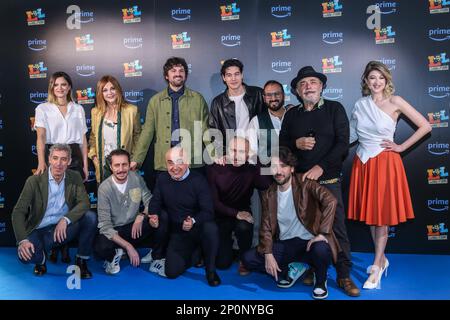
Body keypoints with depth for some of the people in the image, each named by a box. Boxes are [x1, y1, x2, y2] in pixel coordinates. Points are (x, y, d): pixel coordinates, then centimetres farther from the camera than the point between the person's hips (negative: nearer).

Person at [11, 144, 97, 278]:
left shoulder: (75, 178, -1)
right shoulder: (34, 181, -8)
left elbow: (84, 203, -10)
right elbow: (18, 212, -13)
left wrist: (65, 219, -27)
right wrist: (23, 240, -28)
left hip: (64, 228, 2)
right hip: (40, 230, -2)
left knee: (90, 217, -25)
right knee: (25, 254, -32)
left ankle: (81, 261, -7)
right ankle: (41, 260, 9)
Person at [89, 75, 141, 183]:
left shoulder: (131, 110, -2)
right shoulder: (95, 112, 8)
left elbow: (137, 136, 3)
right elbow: (93, 137, 17)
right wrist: (93, 155, 5)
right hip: (103, 167, 3)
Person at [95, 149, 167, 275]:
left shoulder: (137, 179, -8)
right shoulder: (104, 188, -17)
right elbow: (105, 226, -19)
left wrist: (141, 216, -23)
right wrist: (128, 246, -27)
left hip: (135, 227, 3)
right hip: (114, 231, -3)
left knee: (163, 217, -22)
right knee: (101, 247, -36)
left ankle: (157, 260, -6)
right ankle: (114, 255, 4)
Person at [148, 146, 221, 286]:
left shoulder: (198, 180, -11)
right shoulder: (162, 179, 1)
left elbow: (208, 211, -17)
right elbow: (155, 203, 6)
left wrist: (194, 221, -36)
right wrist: (153, 215, -17)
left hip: (198, 229, -3)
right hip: (177, 233, 3)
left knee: (210, 228, -38)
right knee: (171, 272, -14)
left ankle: (210, 270, -12)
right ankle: (193, 254, 20)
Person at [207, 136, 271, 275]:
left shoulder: (252, 169, -12)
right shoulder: (215, 169, -13)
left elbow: (267, 185, -32)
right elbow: (213, 201, -13)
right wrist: (235, 213, -24)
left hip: (243, 213, 0)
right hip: (221, 216, 0)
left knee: (244, 227, -36)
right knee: (222, 263, -5)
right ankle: (226, 244, 32)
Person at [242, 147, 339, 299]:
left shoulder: (304, 184, -12)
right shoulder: (269, 194, 2)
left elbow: (331, 201, -26)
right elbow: (266, 227, 3)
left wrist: (322, 233, -30)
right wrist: (268, 254, -10)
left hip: (309, 241, -4)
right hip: (285, 245, 4)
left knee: (321, 250, -38)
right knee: (248, 258, -12)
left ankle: (320, 281, 0)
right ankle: (291, 269, 11)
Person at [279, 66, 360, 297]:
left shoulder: (335, 109, 3)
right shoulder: (291, 115, 11)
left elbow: (342, 143, -6)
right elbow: (281, 144, 11)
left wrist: (320, 167, -15)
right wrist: (297, 143, -11)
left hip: (328, 180, -2)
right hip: (299, 180, 3)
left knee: (337, 228, -1)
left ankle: (344, 276, 11)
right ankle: (312, 268, 25)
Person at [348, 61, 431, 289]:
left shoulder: (395, 102, -5)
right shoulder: (360, 105, 7)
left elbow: (425, 126, -4)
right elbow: (351, 135, 12)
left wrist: (401, 147, -6)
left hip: (385, 163, -4)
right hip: (363, 163, 4)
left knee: (382, 215, 1)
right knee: (370, 213, 11)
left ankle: (376, 268, 9)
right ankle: (382, 259, 28)